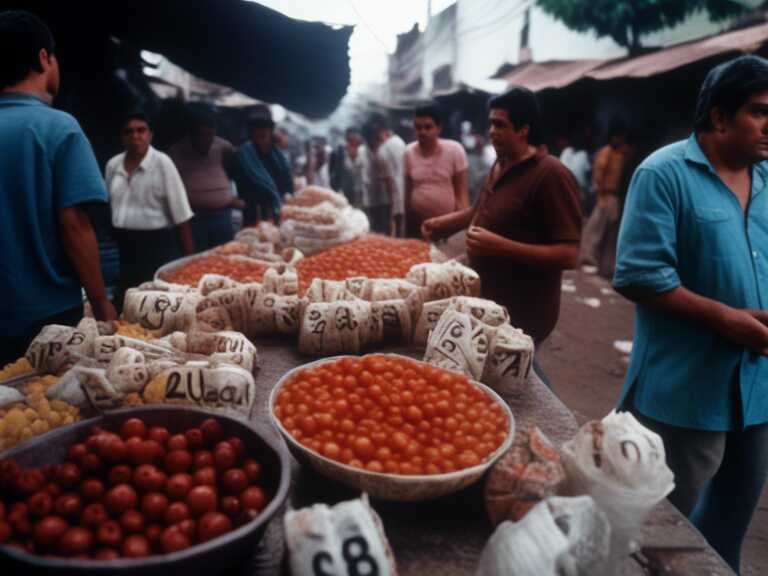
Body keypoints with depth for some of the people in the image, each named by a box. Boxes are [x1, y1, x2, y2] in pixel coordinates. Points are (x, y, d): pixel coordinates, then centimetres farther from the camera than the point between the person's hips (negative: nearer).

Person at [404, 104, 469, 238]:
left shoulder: (454, 150, -9)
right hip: (417, 222, 2)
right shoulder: (408, 152, -2)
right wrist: (407, 226, 8)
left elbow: (462, 193, -6)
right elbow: (407, 192, 6)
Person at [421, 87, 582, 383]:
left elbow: (569, 255, -25)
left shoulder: (551, 175, -21)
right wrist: (444, 222, 10)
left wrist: (500, 246, -31)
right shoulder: (500, 165, 7)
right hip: (489, 299, 8)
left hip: (522, 312, -8)